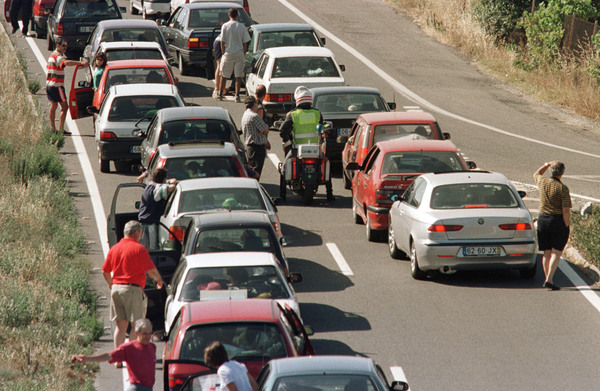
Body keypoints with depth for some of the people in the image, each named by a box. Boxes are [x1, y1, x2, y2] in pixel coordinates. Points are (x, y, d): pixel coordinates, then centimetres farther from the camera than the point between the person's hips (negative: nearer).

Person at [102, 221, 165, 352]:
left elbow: (105, 271, 17)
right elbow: (151, 270, -9)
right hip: (132, 289, -6)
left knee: (120, 325, 7)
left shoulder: (114, 249, 11)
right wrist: (159, 280, 11)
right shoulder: (138, 248, -9)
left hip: (116, 288, 6)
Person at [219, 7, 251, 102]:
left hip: (228, 54, 0)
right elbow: (245, 43, 0)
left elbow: (222, 42, -4)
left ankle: (220, 93, 21)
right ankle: (237, 95, -1)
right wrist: (243, 53, 12)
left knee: (224, 75, 12)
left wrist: (223, 53, 7)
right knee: (238, 76, 5)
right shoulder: (242, 27, -3)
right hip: (239, 54, 0)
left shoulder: (225, 26, -6)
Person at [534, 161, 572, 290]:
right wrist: (566, 226, -7)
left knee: (547, 253, 14)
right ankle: (549, 280, -13)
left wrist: (546, 165, 25)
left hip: (542, 220, 5)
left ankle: (547, 278, 19)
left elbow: (537, 174, 28)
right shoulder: (563, 188, -13)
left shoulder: (542, 182, 0)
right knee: (556, 252, -2)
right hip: (558, 221, -5)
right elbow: (566, 211, -16)